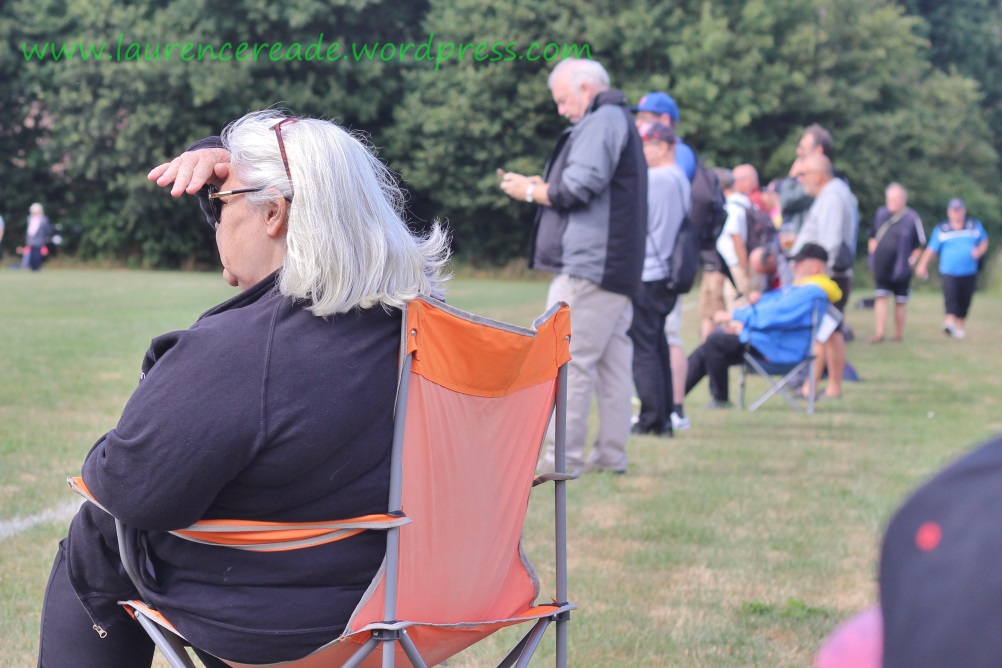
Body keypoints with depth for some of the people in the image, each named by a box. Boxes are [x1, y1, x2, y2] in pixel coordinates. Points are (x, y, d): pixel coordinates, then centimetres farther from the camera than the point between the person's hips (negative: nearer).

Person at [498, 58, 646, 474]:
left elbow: (578, 188, -18)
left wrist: (531, 191, -3)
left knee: (569, 360, -9)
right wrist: (542, 186, 14)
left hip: (588, 266, -11)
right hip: (618, 268, 11)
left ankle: (564, 456, -9)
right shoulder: (619, 121, 23)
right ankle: (611, 453, 12)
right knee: (613, 358, 9)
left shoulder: (600, 123, -10)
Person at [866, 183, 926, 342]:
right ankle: (879, 332, -8)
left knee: (900, 302, 5)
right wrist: (873, 251, 8)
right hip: (881, 268, 3)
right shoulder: (880, 214, 6)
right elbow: (873, 236, 19)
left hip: (901, 268, -3)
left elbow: (919, 244, 0)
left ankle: (898, 333, 16)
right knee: (880, 297, -6)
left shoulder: (912, 218, -7)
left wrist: (911, 261, -5)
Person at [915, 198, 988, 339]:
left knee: (964, 301, 6)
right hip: (948, 273, -2)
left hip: (969, 273, 3)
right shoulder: (941, 229, 3)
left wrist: (979, 251, -5)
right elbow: (931, 249, 3)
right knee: (950, 296, -23)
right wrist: (923, 265, -7)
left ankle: (960, 325, 21)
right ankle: (950, 322, -35)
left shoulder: (975, 225, 9)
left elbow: (984, 242, 17)